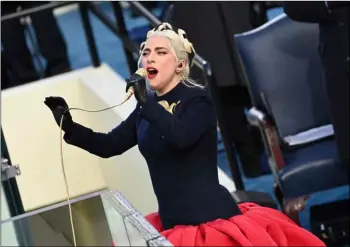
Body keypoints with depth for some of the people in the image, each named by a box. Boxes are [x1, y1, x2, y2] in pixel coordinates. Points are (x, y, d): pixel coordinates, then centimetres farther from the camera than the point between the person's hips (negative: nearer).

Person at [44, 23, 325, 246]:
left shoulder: (197, 100, -7)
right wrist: (70, 126, -1)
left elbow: (182, 136, -27)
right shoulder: (148, 108, 12)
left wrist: (145, 102, -24)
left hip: (210, 219, -7)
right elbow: (109, 145, 12)